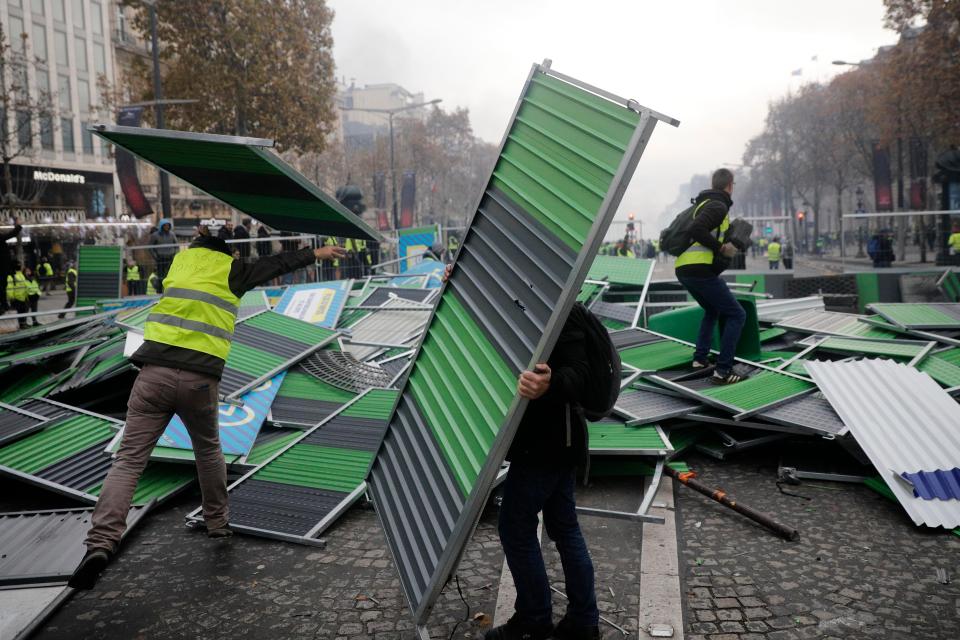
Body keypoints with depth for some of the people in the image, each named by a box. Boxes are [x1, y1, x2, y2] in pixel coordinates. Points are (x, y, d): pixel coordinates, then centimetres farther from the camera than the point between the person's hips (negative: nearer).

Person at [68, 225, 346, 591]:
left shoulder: (181, 258, 16)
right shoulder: (230, 270, 8)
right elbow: (277, 264, 21)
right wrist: (315, 254, 34)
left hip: (155, 372, 1)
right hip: (201, 379, -1)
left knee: (129, 460, 0)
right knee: (208, 450, 23)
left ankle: (100, 544, -14)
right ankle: (218, 523, 33)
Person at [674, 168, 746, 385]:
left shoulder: (704, 203, 21)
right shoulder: (718, 206, -8)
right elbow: (696, 230, -24)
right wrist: (722, 248, -13)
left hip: (682, 269, 10)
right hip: (699, 270, -10)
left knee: (712, 311, 30)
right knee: (736, 315, -1)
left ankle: (700, 358, 23)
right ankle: (723, 371, -8)